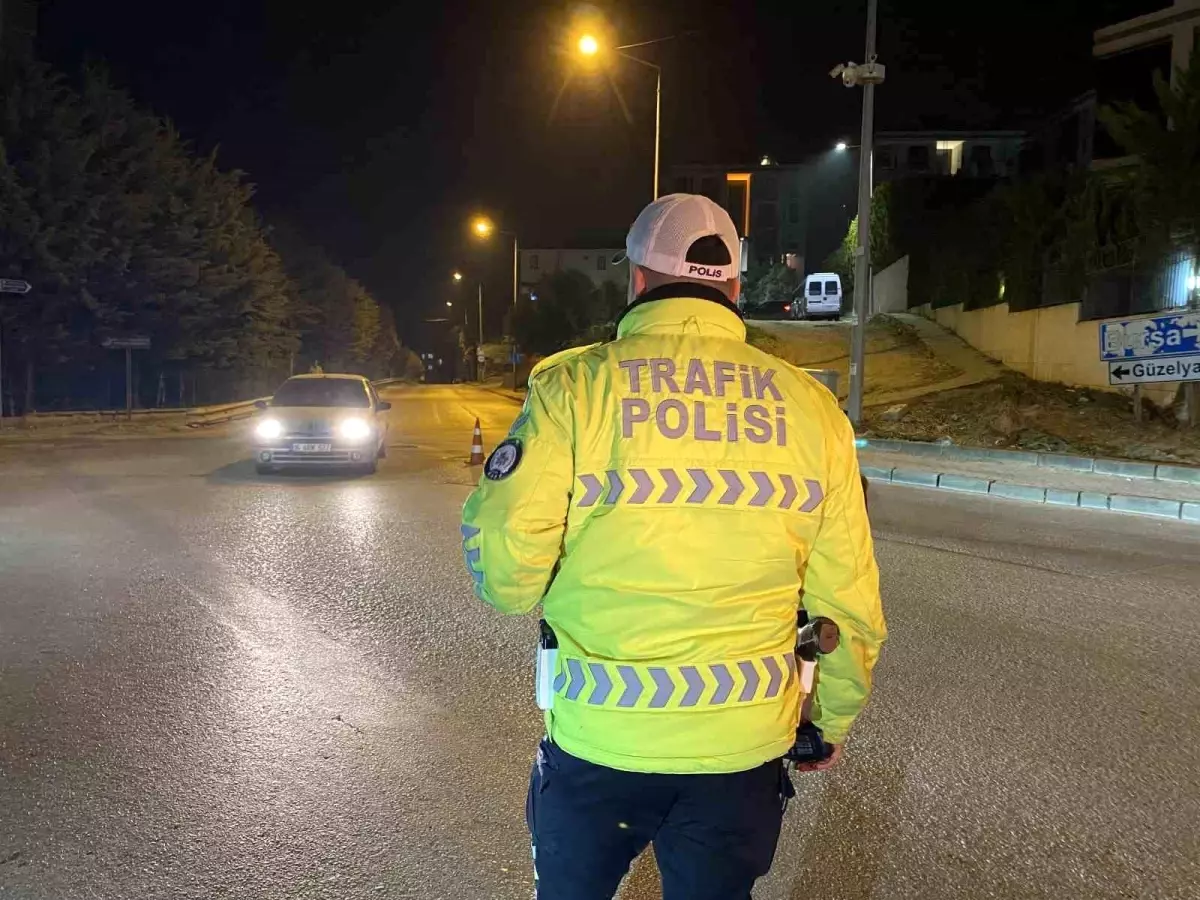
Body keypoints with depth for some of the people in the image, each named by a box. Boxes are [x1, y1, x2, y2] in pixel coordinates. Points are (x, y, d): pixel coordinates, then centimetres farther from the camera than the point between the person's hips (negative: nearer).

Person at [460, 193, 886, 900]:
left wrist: (524, 594, 8)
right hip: (744, 742, 2)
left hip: (599, 736, -1)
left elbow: (504, 558, -16)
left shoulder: (575, 385, -12)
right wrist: (834, 717, 15)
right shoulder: (810, 405, -4)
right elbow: (847, 597, -1)